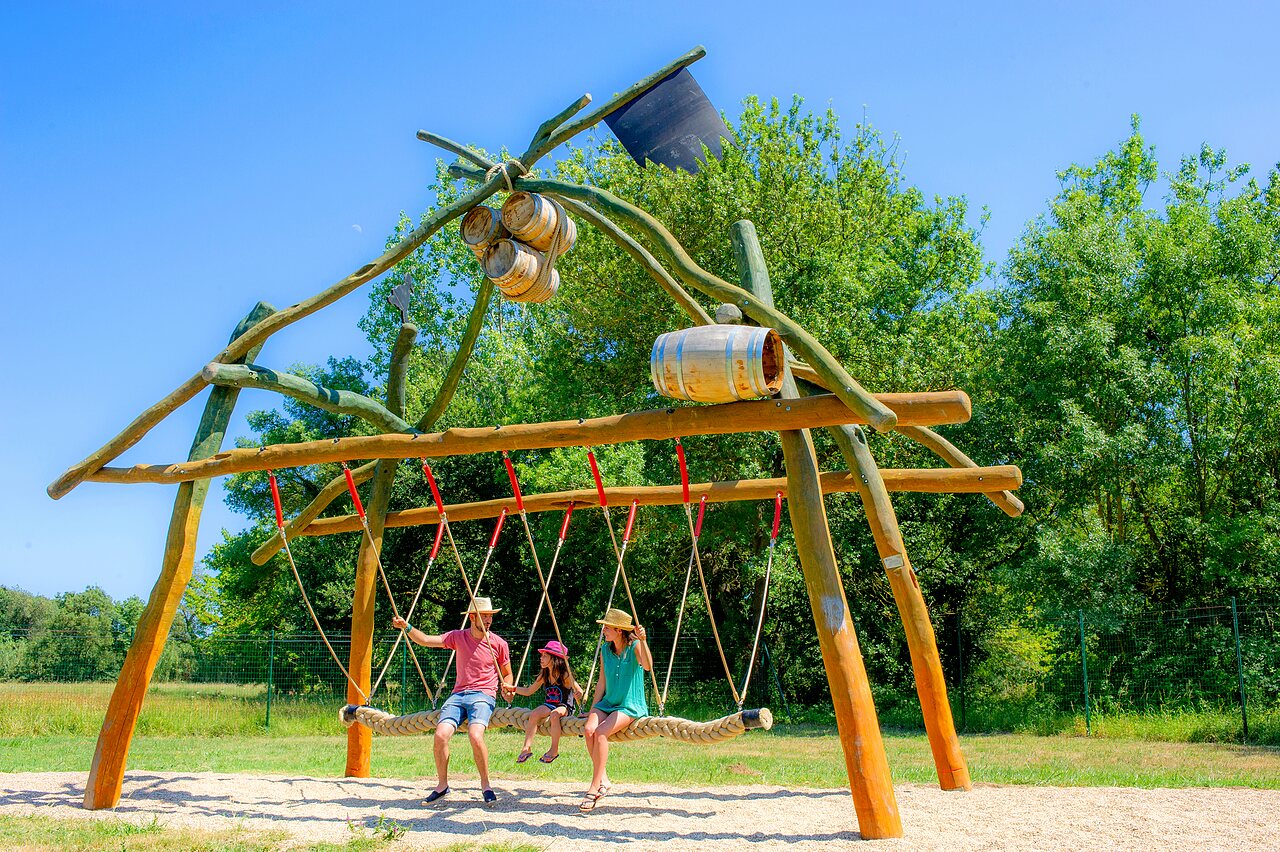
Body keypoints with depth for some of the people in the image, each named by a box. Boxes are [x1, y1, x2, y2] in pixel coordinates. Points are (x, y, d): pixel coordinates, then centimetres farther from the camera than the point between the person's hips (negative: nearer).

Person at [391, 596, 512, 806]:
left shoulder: (498, 644, 5)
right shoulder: (458, 637, 9)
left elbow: (507, 674, 16)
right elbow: (425, 640, 2)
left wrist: (506, 685, -6)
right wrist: (407, 627, -13)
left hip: (483, 695, -2)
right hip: (458, 694, 3)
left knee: (475, 736, -28)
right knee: (441, 735, -19)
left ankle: (485, 785, -8)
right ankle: (442, 785, 3)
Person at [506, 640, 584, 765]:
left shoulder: (565, 675, -11)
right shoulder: (544, 676, 7)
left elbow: (579, 693, -10)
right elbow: (529, 691, 16)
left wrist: (578, 695, -34)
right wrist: (513, 689, 5)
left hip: (565, 707, -5)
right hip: (549, 705, 5)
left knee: (555, 714, -37)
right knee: (534, 714, -24)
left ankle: (554, 749, -24)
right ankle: (527, 748, -23)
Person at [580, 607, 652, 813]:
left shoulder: (634, 647, -9)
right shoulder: (605, 649, 7)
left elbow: (647, 666, -30)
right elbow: (602, 683, 13)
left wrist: (642, 640, -41)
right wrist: (593, 710, 10)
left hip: (630, 705, -5)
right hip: (608, 702, 5)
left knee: (601, 732, -28)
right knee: (589, 730, -24)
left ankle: (594, 787, -19)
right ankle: (603, 780, -13)